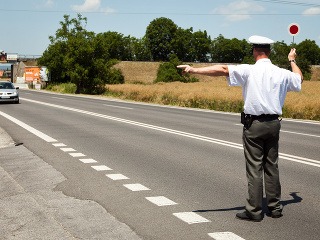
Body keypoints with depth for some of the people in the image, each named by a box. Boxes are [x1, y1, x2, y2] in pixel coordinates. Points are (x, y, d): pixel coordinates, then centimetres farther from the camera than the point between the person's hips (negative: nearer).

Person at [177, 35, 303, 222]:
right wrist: (293, 61, 40)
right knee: (272, 166, 14)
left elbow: (222, 69, -20)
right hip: (274, 124, 5)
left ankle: (254, 211, 5)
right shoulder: (282, 73, 3)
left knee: (254, 168, 0)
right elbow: (299, 79, 23)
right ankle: (275, 207, 22)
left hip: (253, 124, -4)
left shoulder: (249, 71, -12)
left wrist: (194, 70, -19)